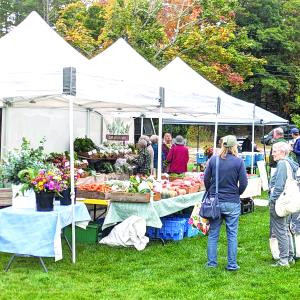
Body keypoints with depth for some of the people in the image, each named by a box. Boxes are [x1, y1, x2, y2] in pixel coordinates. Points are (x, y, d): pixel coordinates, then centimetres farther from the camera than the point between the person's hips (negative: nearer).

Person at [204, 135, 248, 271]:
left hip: (215, 202, 2)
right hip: (232, 203, -2)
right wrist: (237, 194, 11)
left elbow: (206, 179, 1)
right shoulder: (238, 161, -8)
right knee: (232, 234, 8)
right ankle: (232, 264, 13)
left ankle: (211, 262, 17)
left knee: (213, 234, 11)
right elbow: (243, 183, -7)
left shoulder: (213, 159, -3)